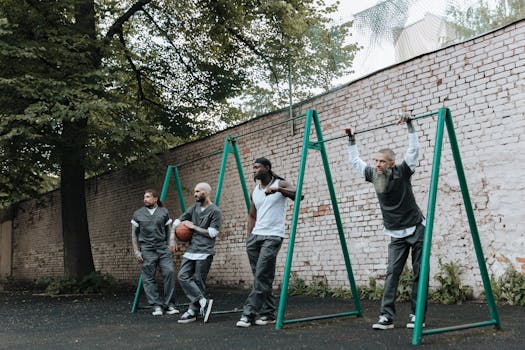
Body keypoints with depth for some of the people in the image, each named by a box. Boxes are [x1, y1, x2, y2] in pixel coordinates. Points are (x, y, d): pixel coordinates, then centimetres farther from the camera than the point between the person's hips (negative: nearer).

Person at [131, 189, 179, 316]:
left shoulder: (164, 212, 8)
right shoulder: (138, 214, 8)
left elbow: (169, 230, 13)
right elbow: (134, 234, 10)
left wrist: (170, 246, 2)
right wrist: (136, 251, 2)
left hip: (163, 248, 0)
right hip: (147, 250, 0)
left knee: (169, 272, -13)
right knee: (149, 278, -2)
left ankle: (169, 305, -4)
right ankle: (157, 306, 6)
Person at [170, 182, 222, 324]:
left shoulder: (215, 211, -6)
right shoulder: (194, 207, 13)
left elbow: (212, 233, -12)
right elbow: (178, 221, 17)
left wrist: (193, 226, -8)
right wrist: (172, 238, 8)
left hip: (204, 252, -7)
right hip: (191, 250, 7)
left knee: (198, 282, -4)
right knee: (183, 276, -5)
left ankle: (193, 311, 5)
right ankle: (203, 302, -3)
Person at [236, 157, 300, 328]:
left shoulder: (280, 184, -3)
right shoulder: (254, 192, 14)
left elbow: (298, 195, -20)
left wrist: (278, 189, -34)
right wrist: (249, 237, 10)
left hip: (272, 237, -6)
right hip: (255, 236, 6)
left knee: (261, 276, -11)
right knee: (263, 278, 7)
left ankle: (249, 314, -9)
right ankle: (268, 313, 14)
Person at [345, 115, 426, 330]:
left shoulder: (402, 172, -12)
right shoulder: (373, 174, 0)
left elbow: (414, 150, -17)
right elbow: (355, 161, 11)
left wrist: (409, 125, -18)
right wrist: (351, 140, 11)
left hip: (416, 229, -3)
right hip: (396, 234, 4)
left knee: (419, 273, 1)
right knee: (392, 273, -4)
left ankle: (416, 315, 8)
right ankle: (386, 316, -7)